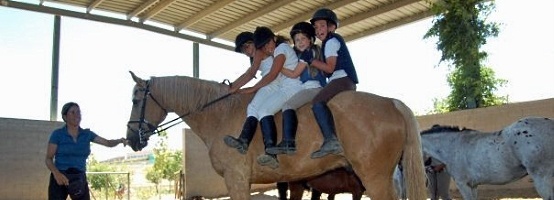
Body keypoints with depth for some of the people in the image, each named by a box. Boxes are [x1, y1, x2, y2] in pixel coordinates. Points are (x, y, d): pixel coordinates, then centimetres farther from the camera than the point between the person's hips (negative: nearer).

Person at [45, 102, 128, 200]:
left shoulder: (87, 134, 7)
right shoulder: (57, 134, -4)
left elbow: (108, 143, 6)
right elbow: (49, 159, -6)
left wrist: (120, 140, -18)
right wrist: (57, 173, -26)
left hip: (80, 179, 3)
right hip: (60, 178, -3)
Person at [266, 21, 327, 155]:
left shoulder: (308, 52, -4)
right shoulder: (301, 53, 24)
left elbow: (294, 74, -5)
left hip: (313, 87, -10)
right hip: (307, 87, 10)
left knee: (288, 105, -22)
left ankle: (288, 143, -34)